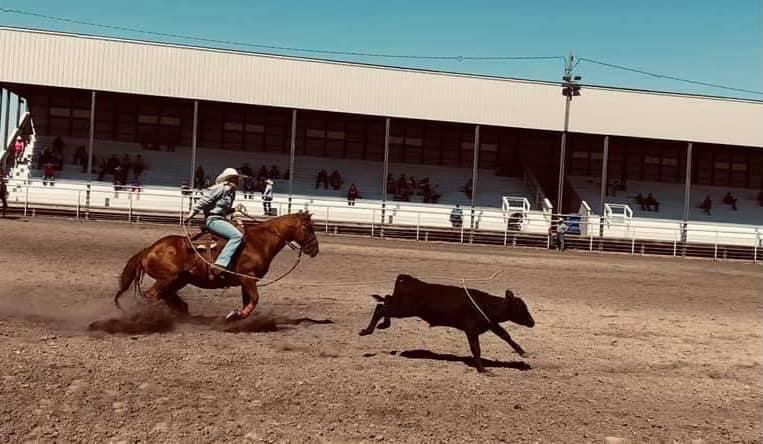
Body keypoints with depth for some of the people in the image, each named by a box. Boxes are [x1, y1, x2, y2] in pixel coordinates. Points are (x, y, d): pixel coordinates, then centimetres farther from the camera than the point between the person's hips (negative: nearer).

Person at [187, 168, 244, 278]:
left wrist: (234, 210, 11)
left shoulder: (232, 192, 17)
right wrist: (192, 213, -15)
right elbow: (203, 201, -12)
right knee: (237, 236, -27)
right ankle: (220, 265, -37)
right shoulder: (219, 188, -9)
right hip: (213, 220, -10)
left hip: (221, 219, 10)